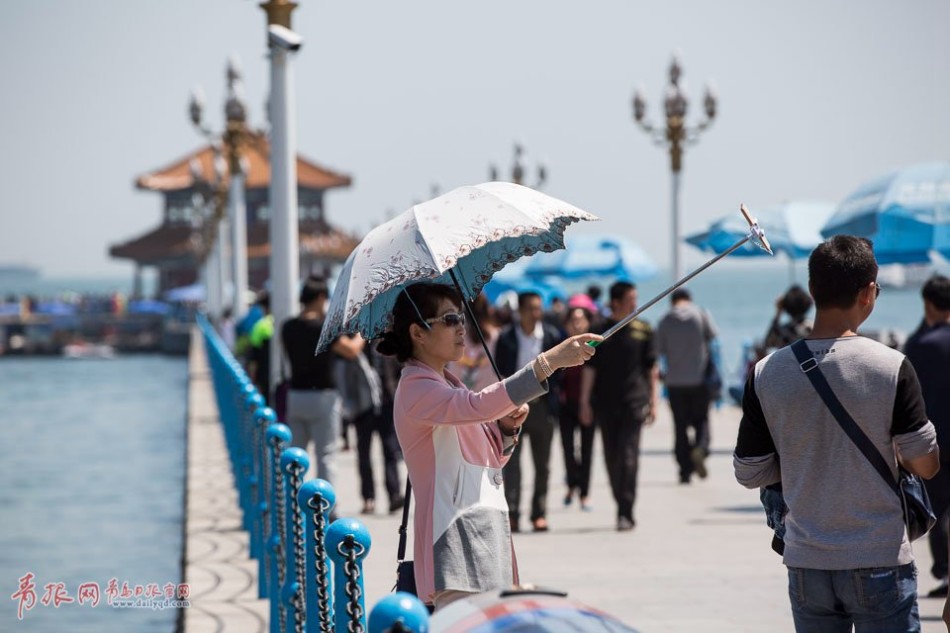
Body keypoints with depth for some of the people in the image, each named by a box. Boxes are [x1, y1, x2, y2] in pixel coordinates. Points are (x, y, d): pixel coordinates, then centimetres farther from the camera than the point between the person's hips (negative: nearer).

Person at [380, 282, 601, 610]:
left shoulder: (447, 383, 20)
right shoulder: (417, 388, -11)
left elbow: (491, 457, 26)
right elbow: (478, 405, -31)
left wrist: (507, 426, 3)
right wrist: (549, 361, -35)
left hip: (484, 539, 10)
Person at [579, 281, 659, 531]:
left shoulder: (643, 330, 5)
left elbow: (652, 370, 9)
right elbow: (589, 368, 7)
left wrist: (653, 402, 5)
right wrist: (585, 402, 2)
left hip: (634, 402, -2)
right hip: (605, 404, 2)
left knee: (628, 456, -11)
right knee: (611, 457, 6)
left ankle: (626, 513, -11)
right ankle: (623, 508, 19)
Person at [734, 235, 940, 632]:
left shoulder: (766, 373, -4)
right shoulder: (891, 367, -12)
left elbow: (749, 474, 3)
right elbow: (926, 465, -7)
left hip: (806, 565, 3)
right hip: (879, 562, -3)